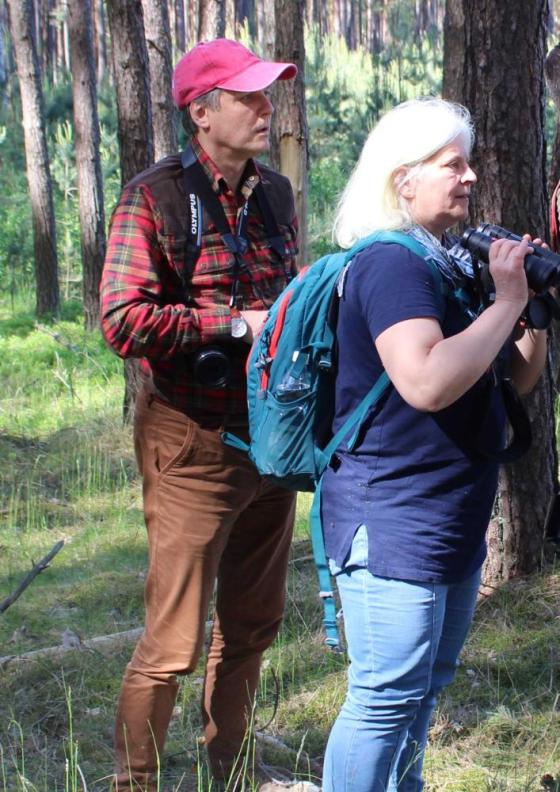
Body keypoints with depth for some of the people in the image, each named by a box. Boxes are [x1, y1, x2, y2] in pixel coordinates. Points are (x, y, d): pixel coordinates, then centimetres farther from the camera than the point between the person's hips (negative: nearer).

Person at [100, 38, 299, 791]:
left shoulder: (274, 194, 9)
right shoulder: (154, 197, -12)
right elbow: (123, 320, -21)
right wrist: (238, 324, -21)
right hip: (194, 443, -7)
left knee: (252, 626, 17)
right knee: (173, 643, -4)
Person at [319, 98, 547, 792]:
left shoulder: (451, 262, 11)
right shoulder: (390, 264, -18)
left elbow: (518, 378, 18)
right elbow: (427, 382, -35)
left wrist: (533, 305, 1)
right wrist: (507, 302, -23)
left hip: (453, 519, 10)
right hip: (391, 519, -10)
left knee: (428, 682, 19)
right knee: (389, 695, -5)